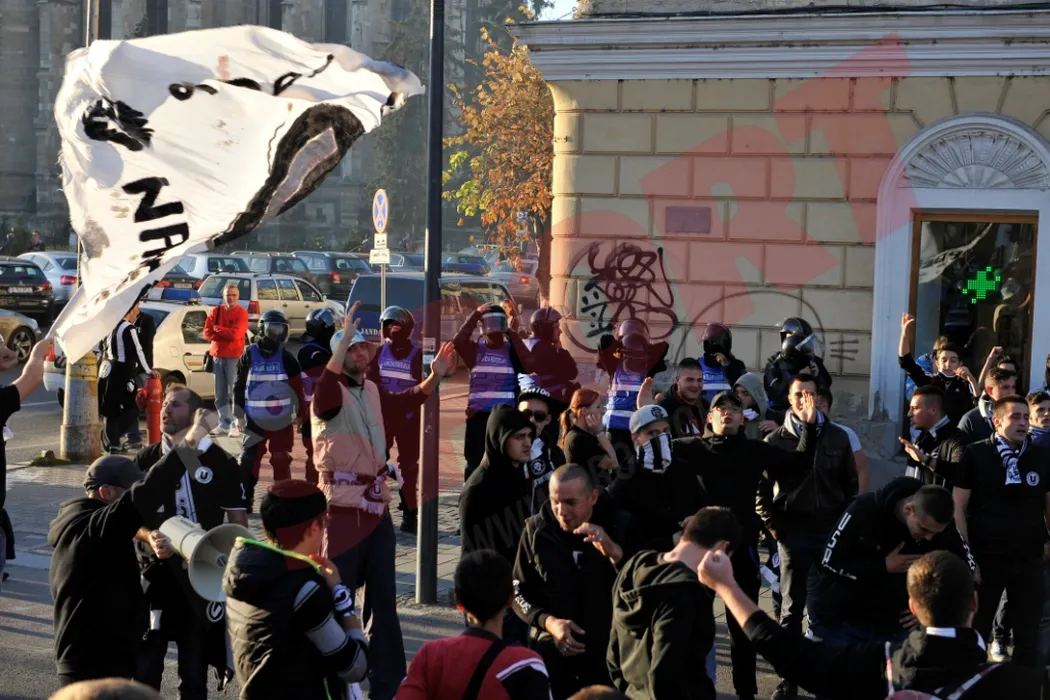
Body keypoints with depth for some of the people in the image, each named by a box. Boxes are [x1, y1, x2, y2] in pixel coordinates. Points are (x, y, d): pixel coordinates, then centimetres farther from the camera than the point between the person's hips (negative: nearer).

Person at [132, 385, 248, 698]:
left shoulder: (220, 462, -1)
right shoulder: (146, 460, 7)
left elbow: (238, 521, 1)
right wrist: (149, 537, -11)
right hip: (156, 571, 2)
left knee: (195, 664, 8)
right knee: (145, 661, 2)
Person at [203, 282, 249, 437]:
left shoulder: (242, 313, -4)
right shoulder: (215, 311, 10)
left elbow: (235, 334, -17)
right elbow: (207, 333, 1)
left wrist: (217, 328, -4)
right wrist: (227, 335, -11)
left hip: (234, 357, -5)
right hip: (217, 356, 5)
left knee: (234, 392, -10)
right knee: (220, 394, 8)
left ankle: (236, 425, -10)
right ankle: (224, 423, 15)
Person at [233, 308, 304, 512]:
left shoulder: (285, 358, -1)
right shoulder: (249, 355, -3)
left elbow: (297, 387, 3)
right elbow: (239, 386, 3)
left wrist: (300, 413, 2)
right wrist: (239, 414, 2)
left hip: (282, 420, 1)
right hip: (255, 419, 0)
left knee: (281, 461, 6)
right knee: (249, 460, -3)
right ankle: (244, 500, 4)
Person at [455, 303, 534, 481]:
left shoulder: (512, 349, 3)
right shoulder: (475, 348, 3)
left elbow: (530, 366, -16)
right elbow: (458, 341, -19)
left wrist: (513, 335, -12)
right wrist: (476, 315, -13)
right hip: (479, 415, 0)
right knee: (474, 461, 8)